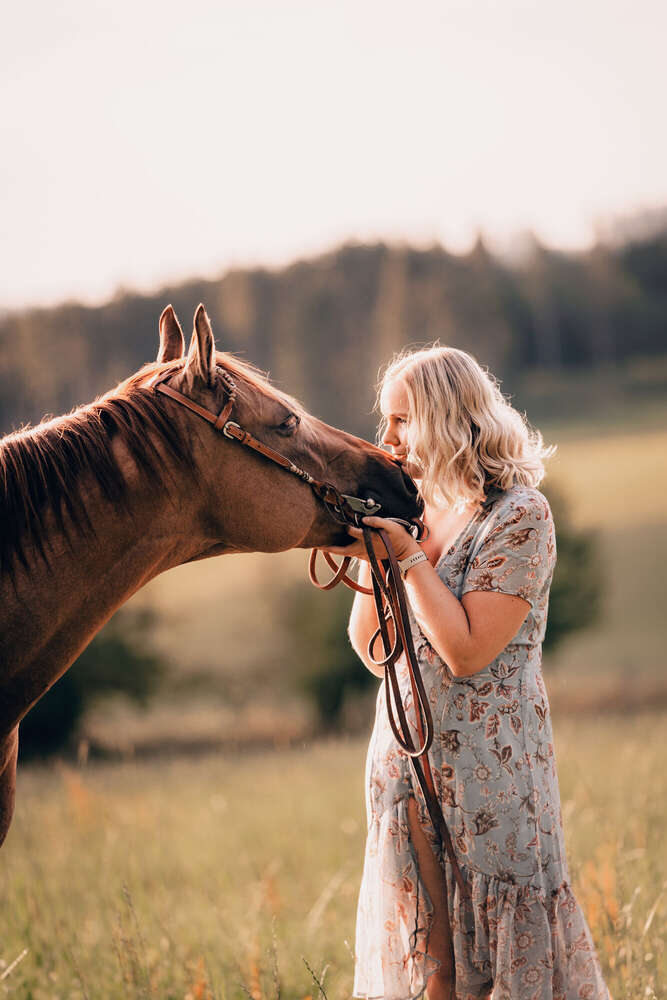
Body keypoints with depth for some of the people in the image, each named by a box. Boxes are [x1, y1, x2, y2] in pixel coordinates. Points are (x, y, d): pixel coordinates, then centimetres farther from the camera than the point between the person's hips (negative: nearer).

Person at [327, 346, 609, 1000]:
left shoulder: (520, 513, -10)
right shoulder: (416, 510, 10)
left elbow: (466, 652, -17)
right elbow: (374, 651, 11)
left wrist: (407, 554, -15)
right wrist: (370, 556, -1)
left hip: (490, 771, -6)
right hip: (404, 766, 6)